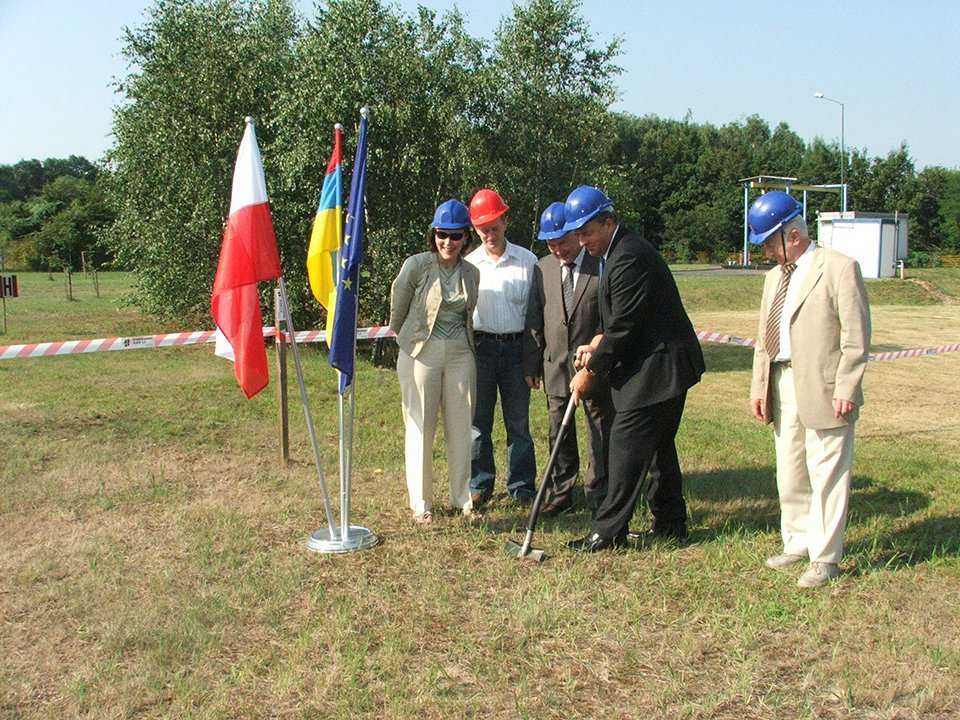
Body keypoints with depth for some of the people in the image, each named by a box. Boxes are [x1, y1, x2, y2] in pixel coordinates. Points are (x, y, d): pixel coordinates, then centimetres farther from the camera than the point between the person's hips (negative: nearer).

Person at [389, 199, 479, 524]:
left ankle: (462, 497, 22)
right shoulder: (416, 265, -9)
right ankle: (421, 503, 15)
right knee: (420, 427, 3)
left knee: (461, 427, 9)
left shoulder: (471, 273, 4)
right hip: (421, 352, -4)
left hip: (460, 354, 4)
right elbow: (398, 307, 4)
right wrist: (402, 336, 17)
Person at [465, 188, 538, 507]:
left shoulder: (527, 261, 3)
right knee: (478, 419, 6)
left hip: (516, 347, -1)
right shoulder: (468, 264, 5)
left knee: (518, 421, 6)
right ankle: (480, 484, 18)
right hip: (480, 347, 1)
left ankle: (522, 485, 17)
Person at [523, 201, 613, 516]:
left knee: (600, 432, 7)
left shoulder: (603, 265, -7)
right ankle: (560, 493, 23)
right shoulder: (542, 268, 5)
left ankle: (598, 494, 19)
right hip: (555, 363, 3)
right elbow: (533, 320, 7)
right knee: (559, 434, 11)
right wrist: (531, 364, 5)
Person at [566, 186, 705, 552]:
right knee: (659, 445, 18)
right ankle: (671, 523, 28)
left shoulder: (628, 257, -20)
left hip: (655, 369, -11)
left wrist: (589, 373, -12)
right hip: (664, 368, 11)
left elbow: (623, 326, -20)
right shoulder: (618, 251, 13)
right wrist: (598, 344, 3)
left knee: (627, 447, -6)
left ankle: (608, 532, 0)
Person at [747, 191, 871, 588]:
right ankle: (799, 543, 29)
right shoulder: (775, 276, 17)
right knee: (789, 475, 14)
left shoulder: (839, 267, -6)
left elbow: (856, 335, -10)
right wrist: (759, 386, 11)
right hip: (783, 388, 8)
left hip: (823, 390, -7)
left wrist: (845, 388, -15)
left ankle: (825, 558, 9)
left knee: (826, 476, -1)